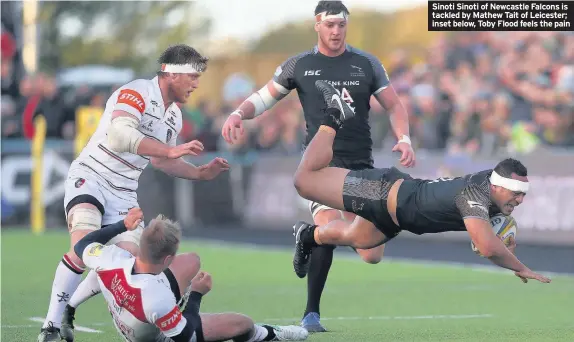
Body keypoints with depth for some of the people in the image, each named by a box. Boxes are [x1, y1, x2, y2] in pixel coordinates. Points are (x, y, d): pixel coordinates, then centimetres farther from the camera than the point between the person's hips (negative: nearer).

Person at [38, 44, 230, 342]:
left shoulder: (174, 116, 11)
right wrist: (172, 150, -35)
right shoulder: (137, 93, -16)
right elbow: (120, 136, -33)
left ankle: (67, 308, 12)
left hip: (124, 194, 8)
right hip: (89, 179, -8)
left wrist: (201, 173, 15)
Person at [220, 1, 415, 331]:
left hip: (360, 164, 3)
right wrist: (238, 114, -9)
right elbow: (264, 98, 11)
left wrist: (404, 139, -9)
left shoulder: (367, 64, 7)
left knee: (372, 256, -2)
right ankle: (312, 314, -8)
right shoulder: (299, 66, 5)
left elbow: (394, 106, 9)